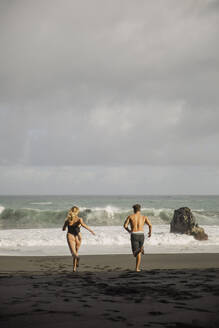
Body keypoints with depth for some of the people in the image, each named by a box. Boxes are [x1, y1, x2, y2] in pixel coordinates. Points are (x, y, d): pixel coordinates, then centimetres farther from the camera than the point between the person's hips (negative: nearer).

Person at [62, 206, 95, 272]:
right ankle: (74, 267, 20)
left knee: (73, 253, -11)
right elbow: (83, 224, -25)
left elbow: (63, 229, 13)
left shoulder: (67, 220, 4)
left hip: (70, 236, 0)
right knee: (76, 252, 21)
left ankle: (76, 257, -48)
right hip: (77, 236, 1)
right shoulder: (79, 219, -4)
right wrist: (90, 230, -19)